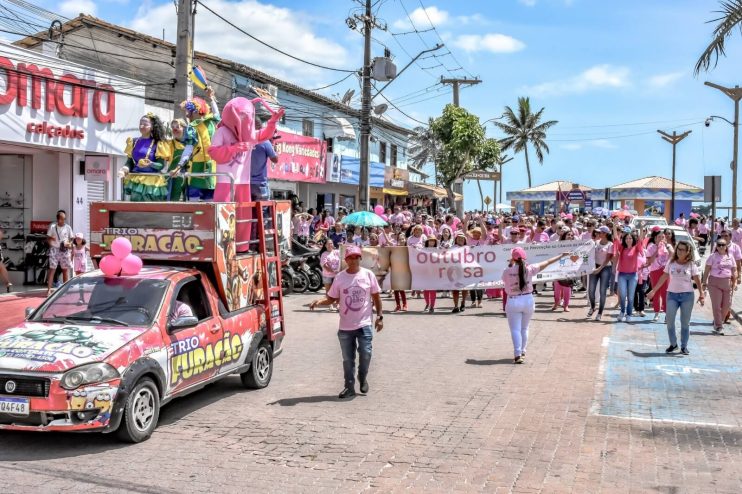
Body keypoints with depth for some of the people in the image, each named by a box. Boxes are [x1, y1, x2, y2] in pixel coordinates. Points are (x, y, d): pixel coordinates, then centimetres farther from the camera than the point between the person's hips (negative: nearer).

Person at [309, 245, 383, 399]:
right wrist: (318, 302, -14)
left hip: (364, 324, -1)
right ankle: (349, 387, 18)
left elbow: (376, 297, 5)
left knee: (365, 354, -7)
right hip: (345, 326, 1)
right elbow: (331, 298, 5)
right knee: (348, 358, 7)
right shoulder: (340, 277, 1)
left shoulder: (368, 274, 0)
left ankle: (363, 379, 20)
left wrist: (379, 316, 1)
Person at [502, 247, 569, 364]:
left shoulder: (507, 271, -12)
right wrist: (561, 255, 11)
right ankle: (522, 352, 29)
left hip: (513, 302, -3)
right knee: (524, 328, 19)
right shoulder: (529, 269, -8)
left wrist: (510, 264, 13)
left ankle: (517, 355, -10)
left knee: (515, 330, 0)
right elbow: (547, 263, 1)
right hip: (528, 300, 3)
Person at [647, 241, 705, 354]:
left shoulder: (691, 265, -1)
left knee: (685, 322, 5)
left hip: (687, 295, -1)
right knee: (669, 321, -5)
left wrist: (701, 294, -14)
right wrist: (653, 291, 8)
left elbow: (697, 280, -3)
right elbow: (663, 278, 9)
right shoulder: (671, 263, 4)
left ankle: (684, 346, 15)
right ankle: (673, 344, 10)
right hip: (672, 294, 2)